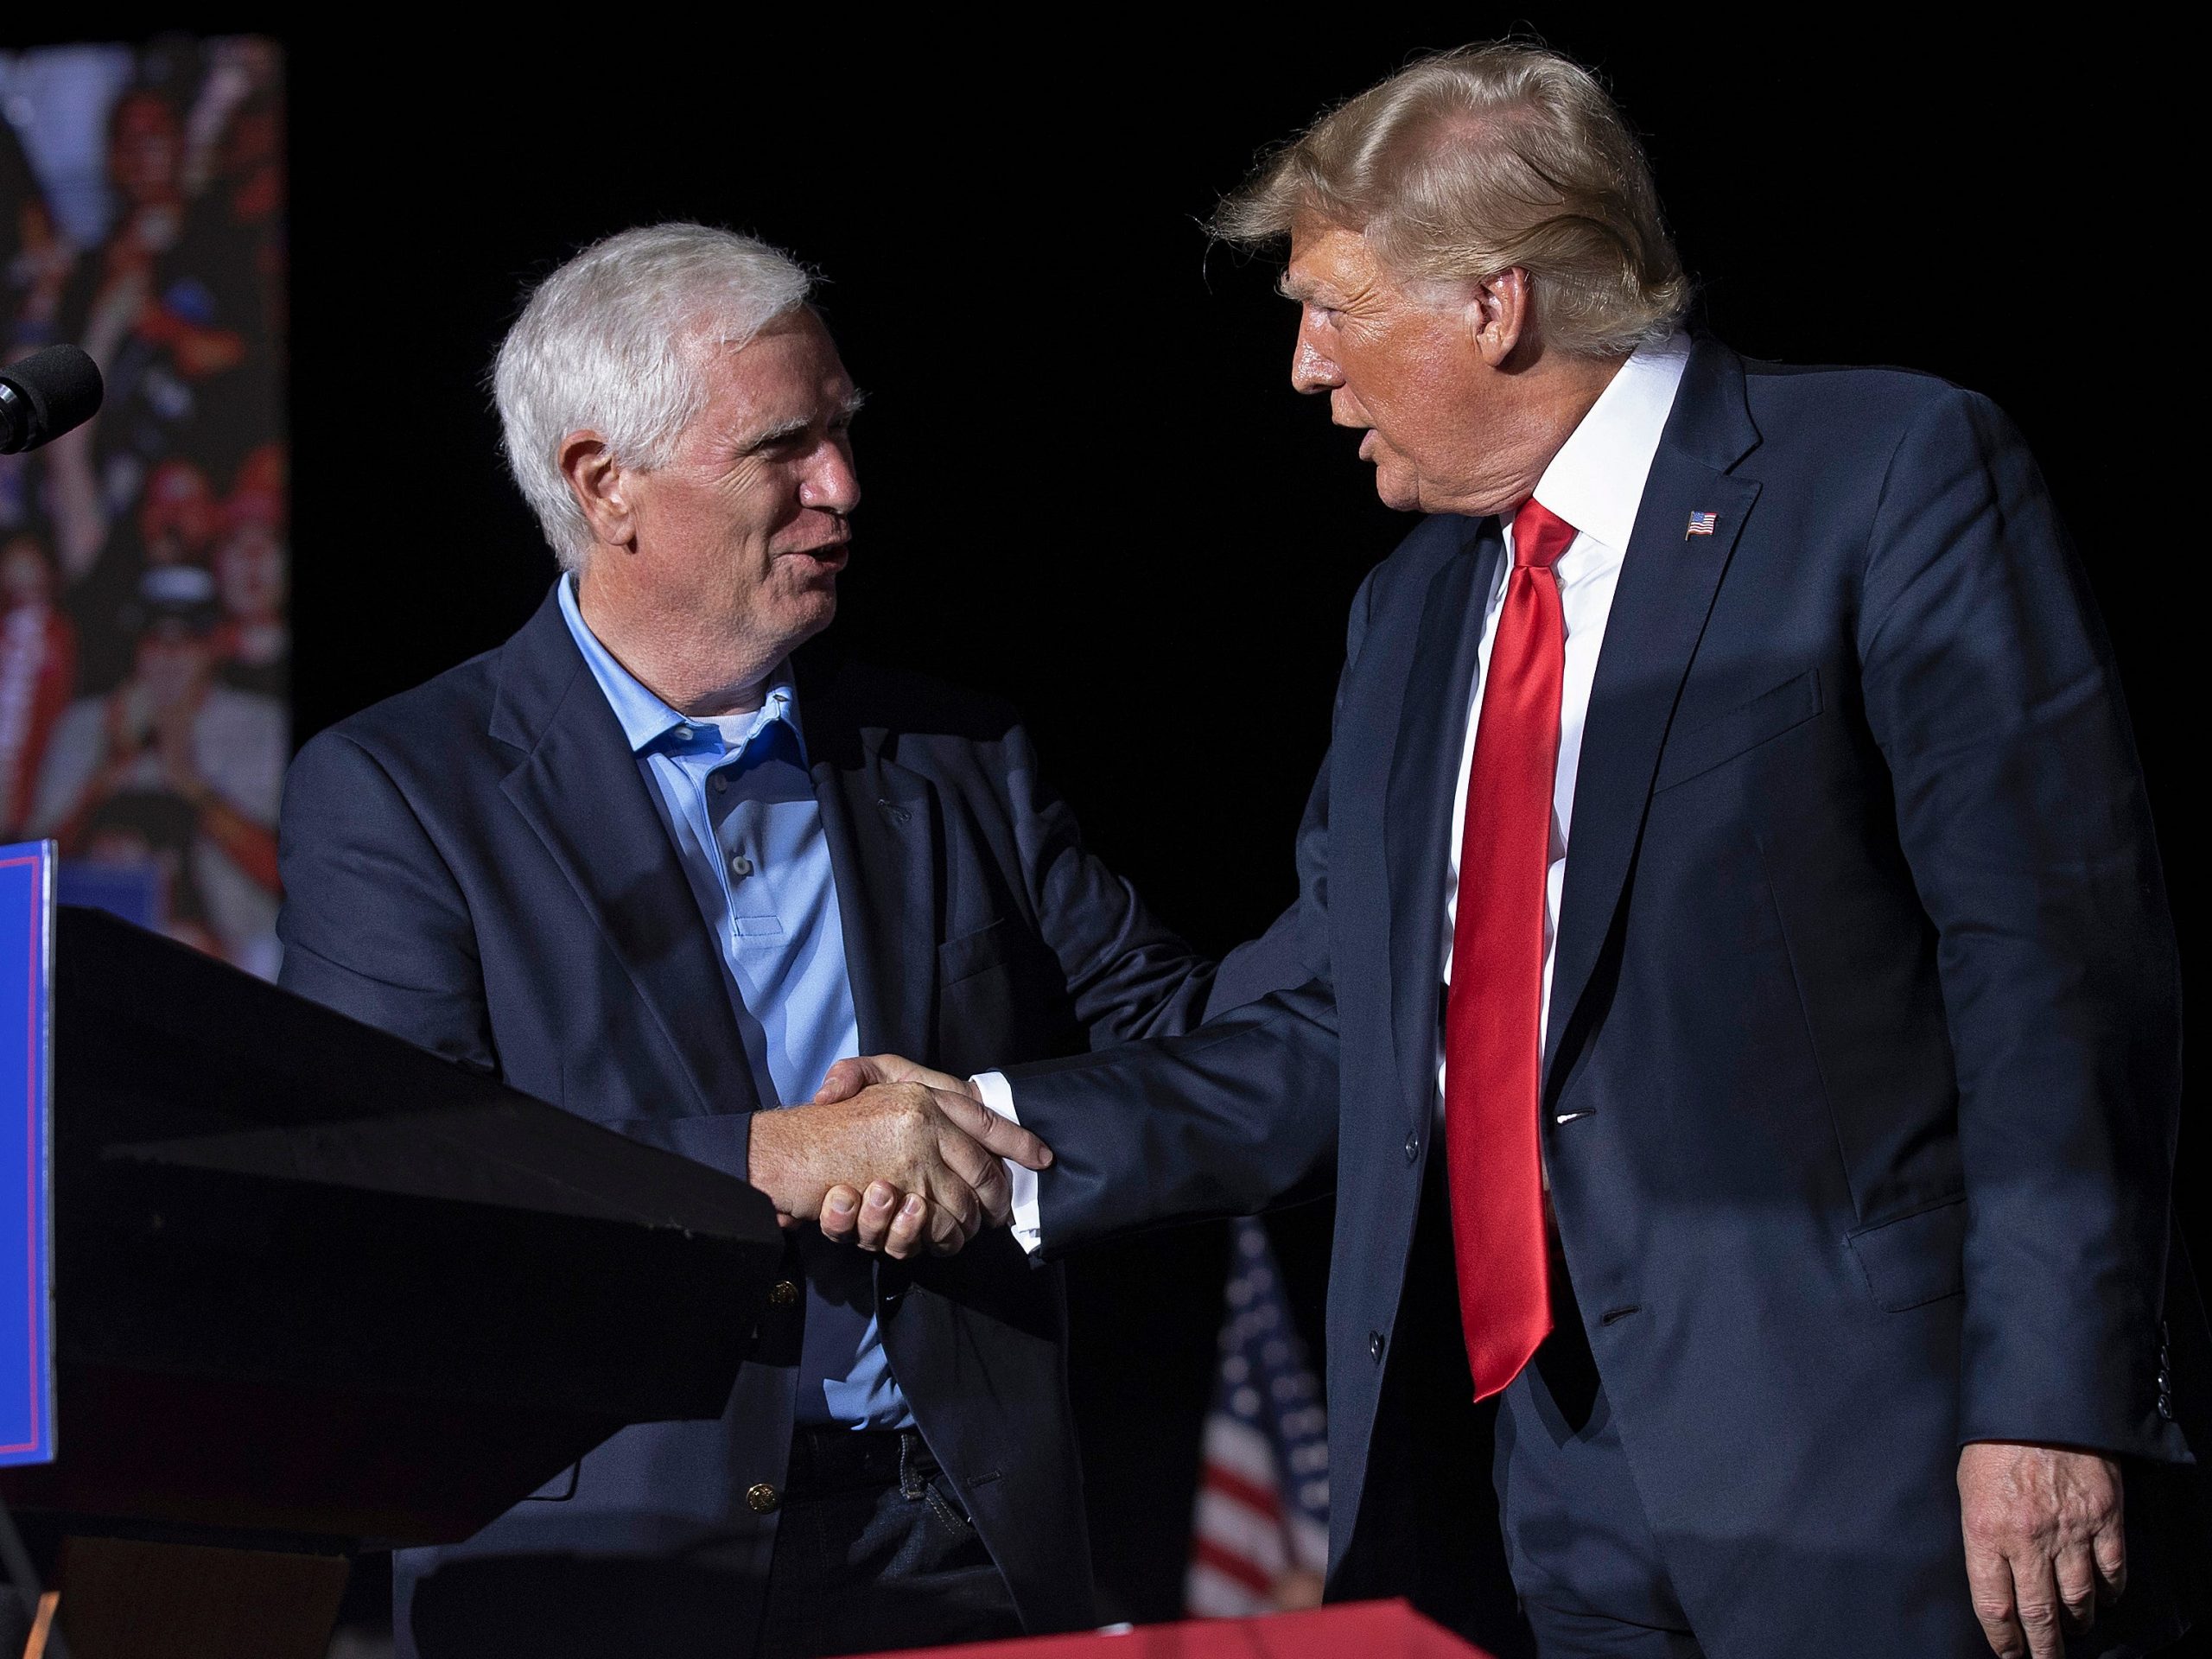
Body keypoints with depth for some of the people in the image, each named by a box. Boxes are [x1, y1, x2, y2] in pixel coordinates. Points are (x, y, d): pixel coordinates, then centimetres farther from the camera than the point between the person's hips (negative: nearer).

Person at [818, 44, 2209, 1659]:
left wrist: (2047, 1403, -17)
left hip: (1868, 1463, -7)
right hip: (1574, 1493, 7)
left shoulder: (1895, 474, -5)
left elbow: (2058, 961, -11)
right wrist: (997, 1125, 4)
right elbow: (1330, 1039, 17)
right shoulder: (1412, 612, 19)